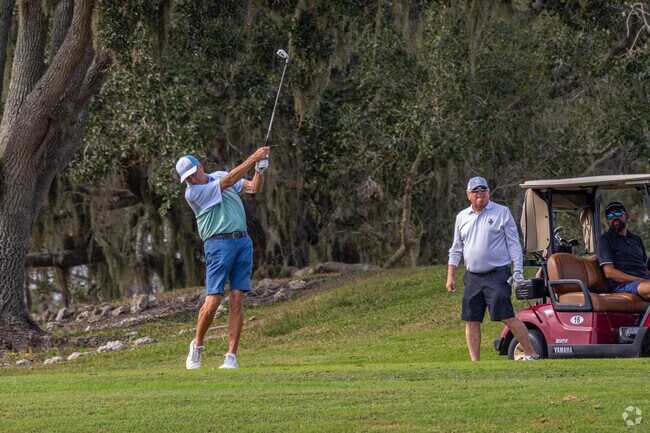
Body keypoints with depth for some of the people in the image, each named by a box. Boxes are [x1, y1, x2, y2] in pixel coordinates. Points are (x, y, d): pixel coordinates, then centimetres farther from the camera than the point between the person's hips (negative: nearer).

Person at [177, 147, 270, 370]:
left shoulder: (219, 175, 15)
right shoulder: (192, 192, -7)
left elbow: (254, 188, 12)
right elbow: (228, 182, -15)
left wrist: (260, 170, -8)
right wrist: (253, 159, -15)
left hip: (243, 242, 5)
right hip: (219, 244, -5)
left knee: (237, 300, -4)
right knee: (213, 301, -12)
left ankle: (231, 357, -4)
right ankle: (197, 345, 13)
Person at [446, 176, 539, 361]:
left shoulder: (502, 212, 2)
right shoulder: (462, 217, 14)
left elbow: (513, 243, 1)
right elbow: (456, 249, 19)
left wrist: (518, 271, -8)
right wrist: (450, 276, 12)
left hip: (497, 275, -5)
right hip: (472, 278, 5)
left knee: (507, 317, -13)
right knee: (471, 321, 2)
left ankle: (531, 354, -7)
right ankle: (475, 362, 8)